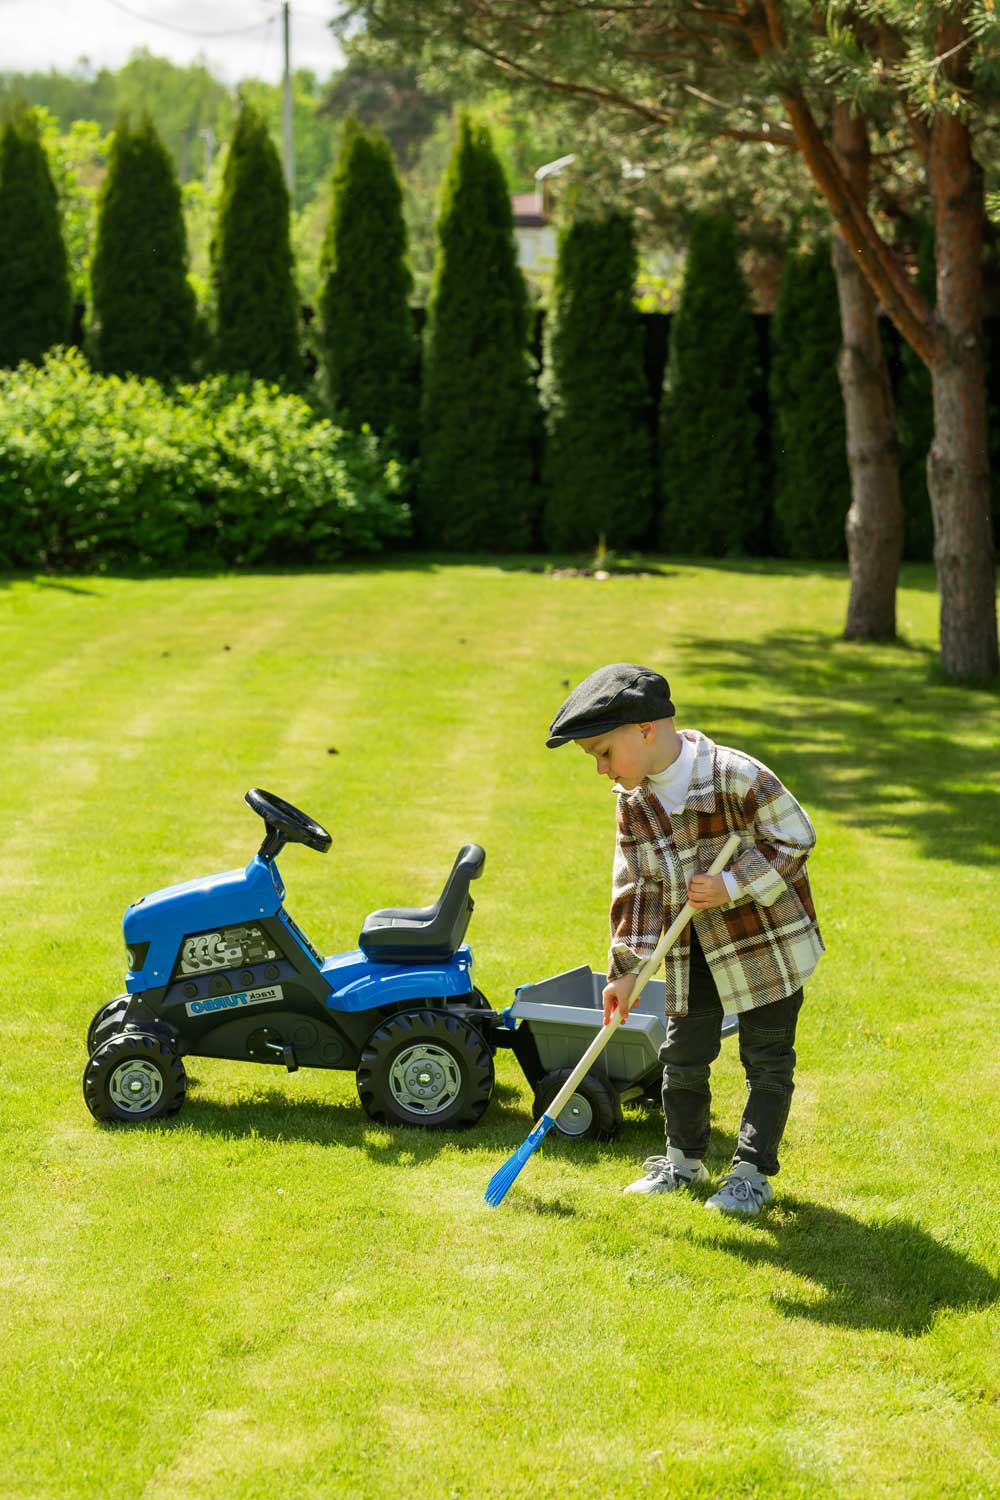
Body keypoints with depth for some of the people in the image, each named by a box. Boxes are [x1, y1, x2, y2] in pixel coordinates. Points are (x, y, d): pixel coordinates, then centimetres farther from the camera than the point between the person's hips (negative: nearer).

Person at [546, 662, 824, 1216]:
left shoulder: (736, 776, -24)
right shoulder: (634, 802, -3)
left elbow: (795, 839, -17)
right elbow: (636, 888, 1)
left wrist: (731, 887, -25)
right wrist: (625, 970, -4)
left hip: (769, 941, -6)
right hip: (693, 954, 6)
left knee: (767, 1060, 2)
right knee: (683, 1055, 10)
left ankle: (752, 1171, 13)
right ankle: (684, 1159, 29)